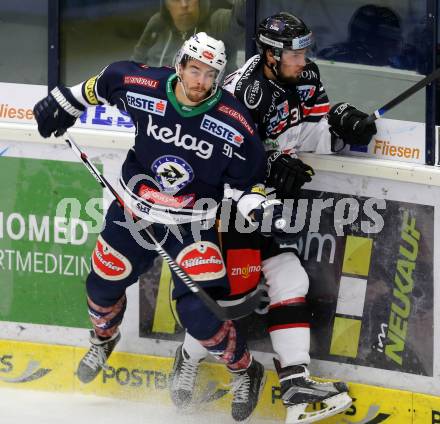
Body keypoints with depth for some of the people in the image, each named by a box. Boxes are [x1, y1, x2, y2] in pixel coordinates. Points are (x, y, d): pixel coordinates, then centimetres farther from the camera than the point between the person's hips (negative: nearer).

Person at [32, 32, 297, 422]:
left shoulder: (235, 125, -22)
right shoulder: (141, 86, -19)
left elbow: (247, 180, -9)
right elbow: (105, 82, 3)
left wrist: (262, 207, -26)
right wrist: (66, 102, 12)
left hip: (193, 224, -3)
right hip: (134, 210, 3)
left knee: (200, 310, -14)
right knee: (104, 284, 17)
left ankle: (245, 371, 13)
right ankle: (104, 339, 53)